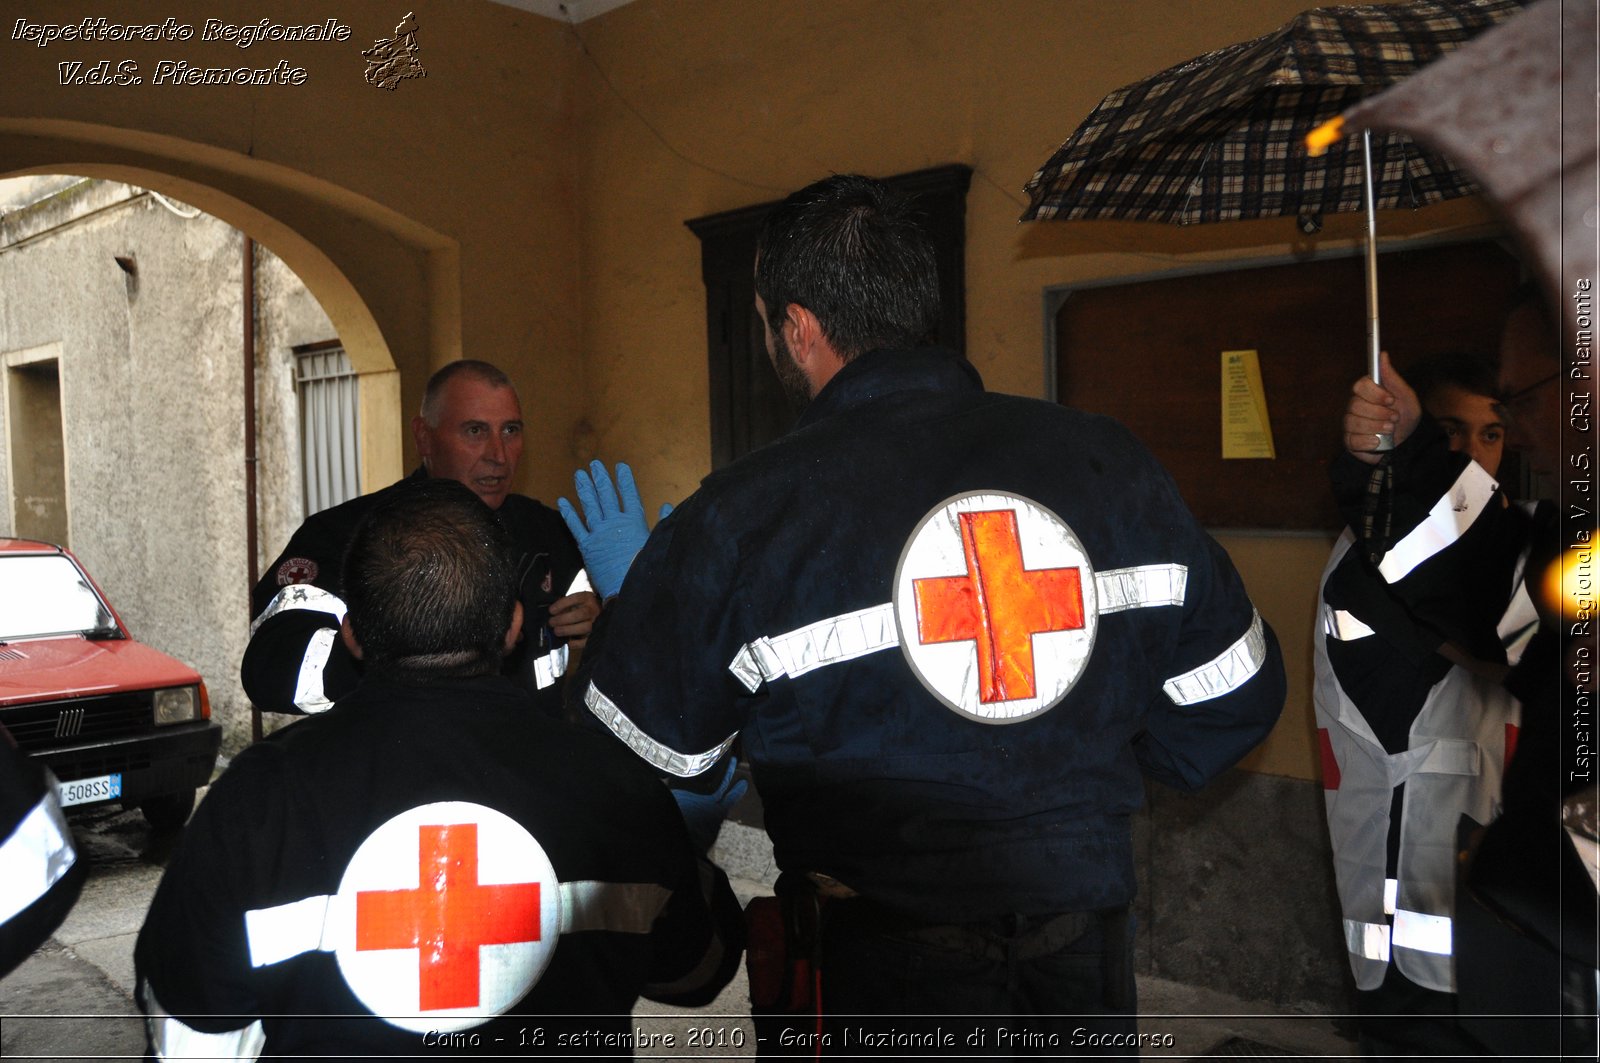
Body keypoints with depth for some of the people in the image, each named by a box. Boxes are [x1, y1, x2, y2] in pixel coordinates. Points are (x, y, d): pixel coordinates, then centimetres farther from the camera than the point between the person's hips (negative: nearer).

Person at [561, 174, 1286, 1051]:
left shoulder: (743, 516, -17)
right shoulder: (1107, 461, -6)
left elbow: (635, 756, -6)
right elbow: (1235, 697, 2)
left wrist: (623, 596, 12)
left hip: (878, 986, -3)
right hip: (1089, 966, 4)